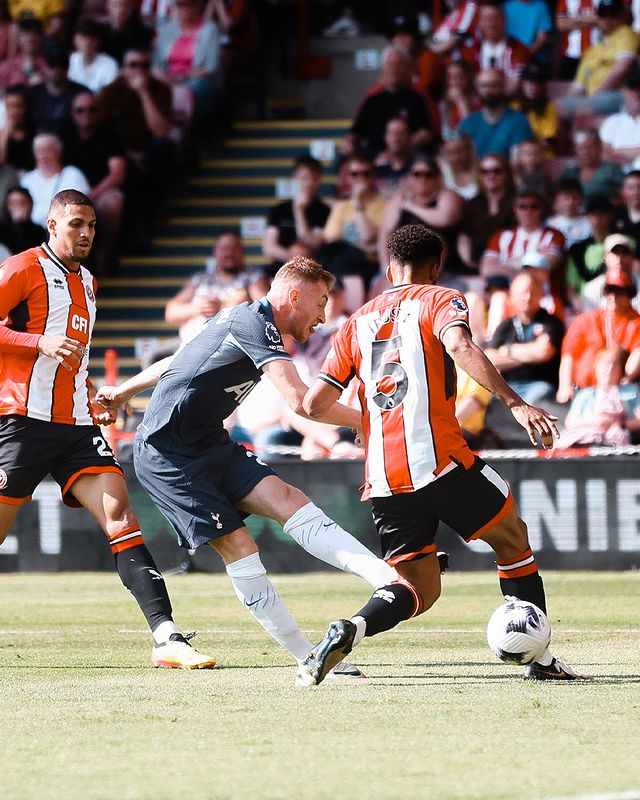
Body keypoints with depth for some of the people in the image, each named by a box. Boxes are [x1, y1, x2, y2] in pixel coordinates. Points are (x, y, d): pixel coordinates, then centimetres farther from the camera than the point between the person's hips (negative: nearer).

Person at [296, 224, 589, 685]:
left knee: (420, 587, 9)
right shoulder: (440, 300, 5)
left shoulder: (358, 322, 19)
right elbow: (459, 346, -19)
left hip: (382, 476, 5)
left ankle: (350, 629, -20)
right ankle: (539, 659, 15)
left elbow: (314, 405, 14)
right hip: (438, 458, -4)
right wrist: (515, 404, -26)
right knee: (514, 539, 17)